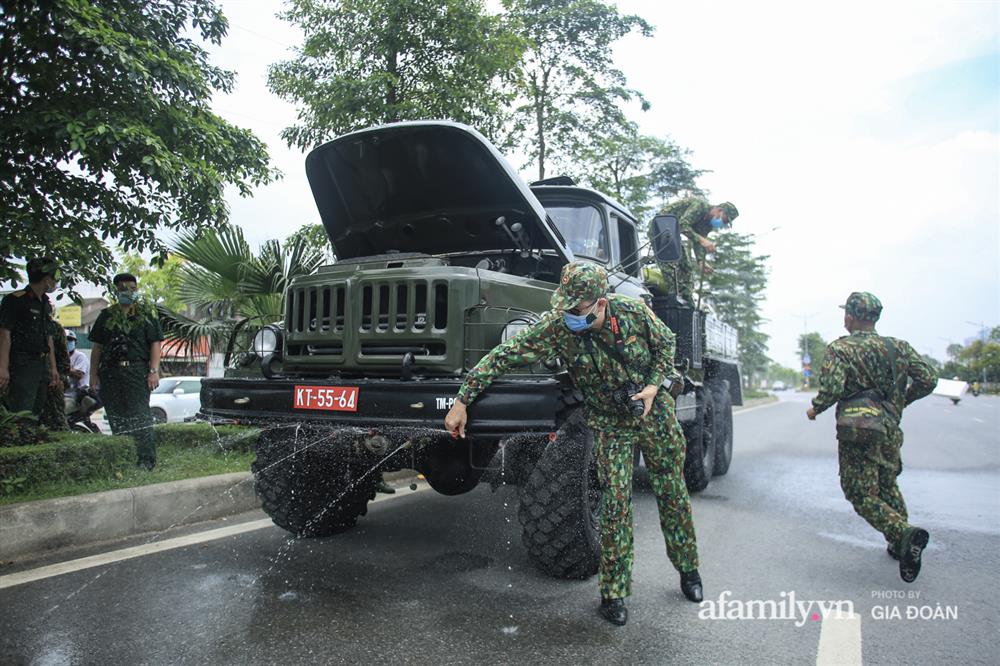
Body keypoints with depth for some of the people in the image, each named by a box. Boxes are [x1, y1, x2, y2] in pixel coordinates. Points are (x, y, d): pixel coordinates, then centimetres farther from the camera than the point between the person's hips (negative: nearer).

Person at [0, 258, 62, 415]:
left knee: (36, 414, 11)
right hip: (22, 366, -8)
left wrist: (53, 368, 16)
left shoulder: (46, 304, 17)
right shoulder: (15, 300, -7)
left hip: (42, 366, 8)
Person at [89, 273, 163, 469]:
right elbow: (97, 347, 15)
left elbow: (155, 343, 0)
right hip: (110, 372, 4)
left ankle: (147, 460, -8)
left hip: (137, 371, -4)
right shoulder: (107, 315, 16)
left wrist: (154, 371, -10)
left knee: (140, 416, -10)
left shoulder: (147, 313, 6)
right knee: (116, 418, 8)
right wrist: (93, 373, 7)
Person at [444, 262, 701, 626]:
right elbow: (503, 356, -23)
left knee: (673, 492, 12)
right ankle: (613, 592, 8)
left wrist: (655, 384, -14)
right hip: (610, 423, -1)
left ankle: (688, 568, 35)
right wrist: (462, 401, -26)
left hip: (655, 410, 2)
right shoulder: (556, 327, -23)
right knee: (615, 501, -8)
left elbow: (666, 341, 0)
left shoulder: (634, 311, -20)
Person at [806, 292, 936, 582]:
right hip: (890, 432, 6)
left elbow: (831, 389, -23)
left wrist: (815, 409, -4)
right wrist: (900, 401, 17)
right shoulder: (898, 347, 4)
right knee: (888, 487, 25)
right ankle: (900, 545, 27)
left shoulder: (840, 349, -11)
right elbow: (928, 379, 1)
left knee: (862, 496, 3)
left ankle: (905, 535, -18)